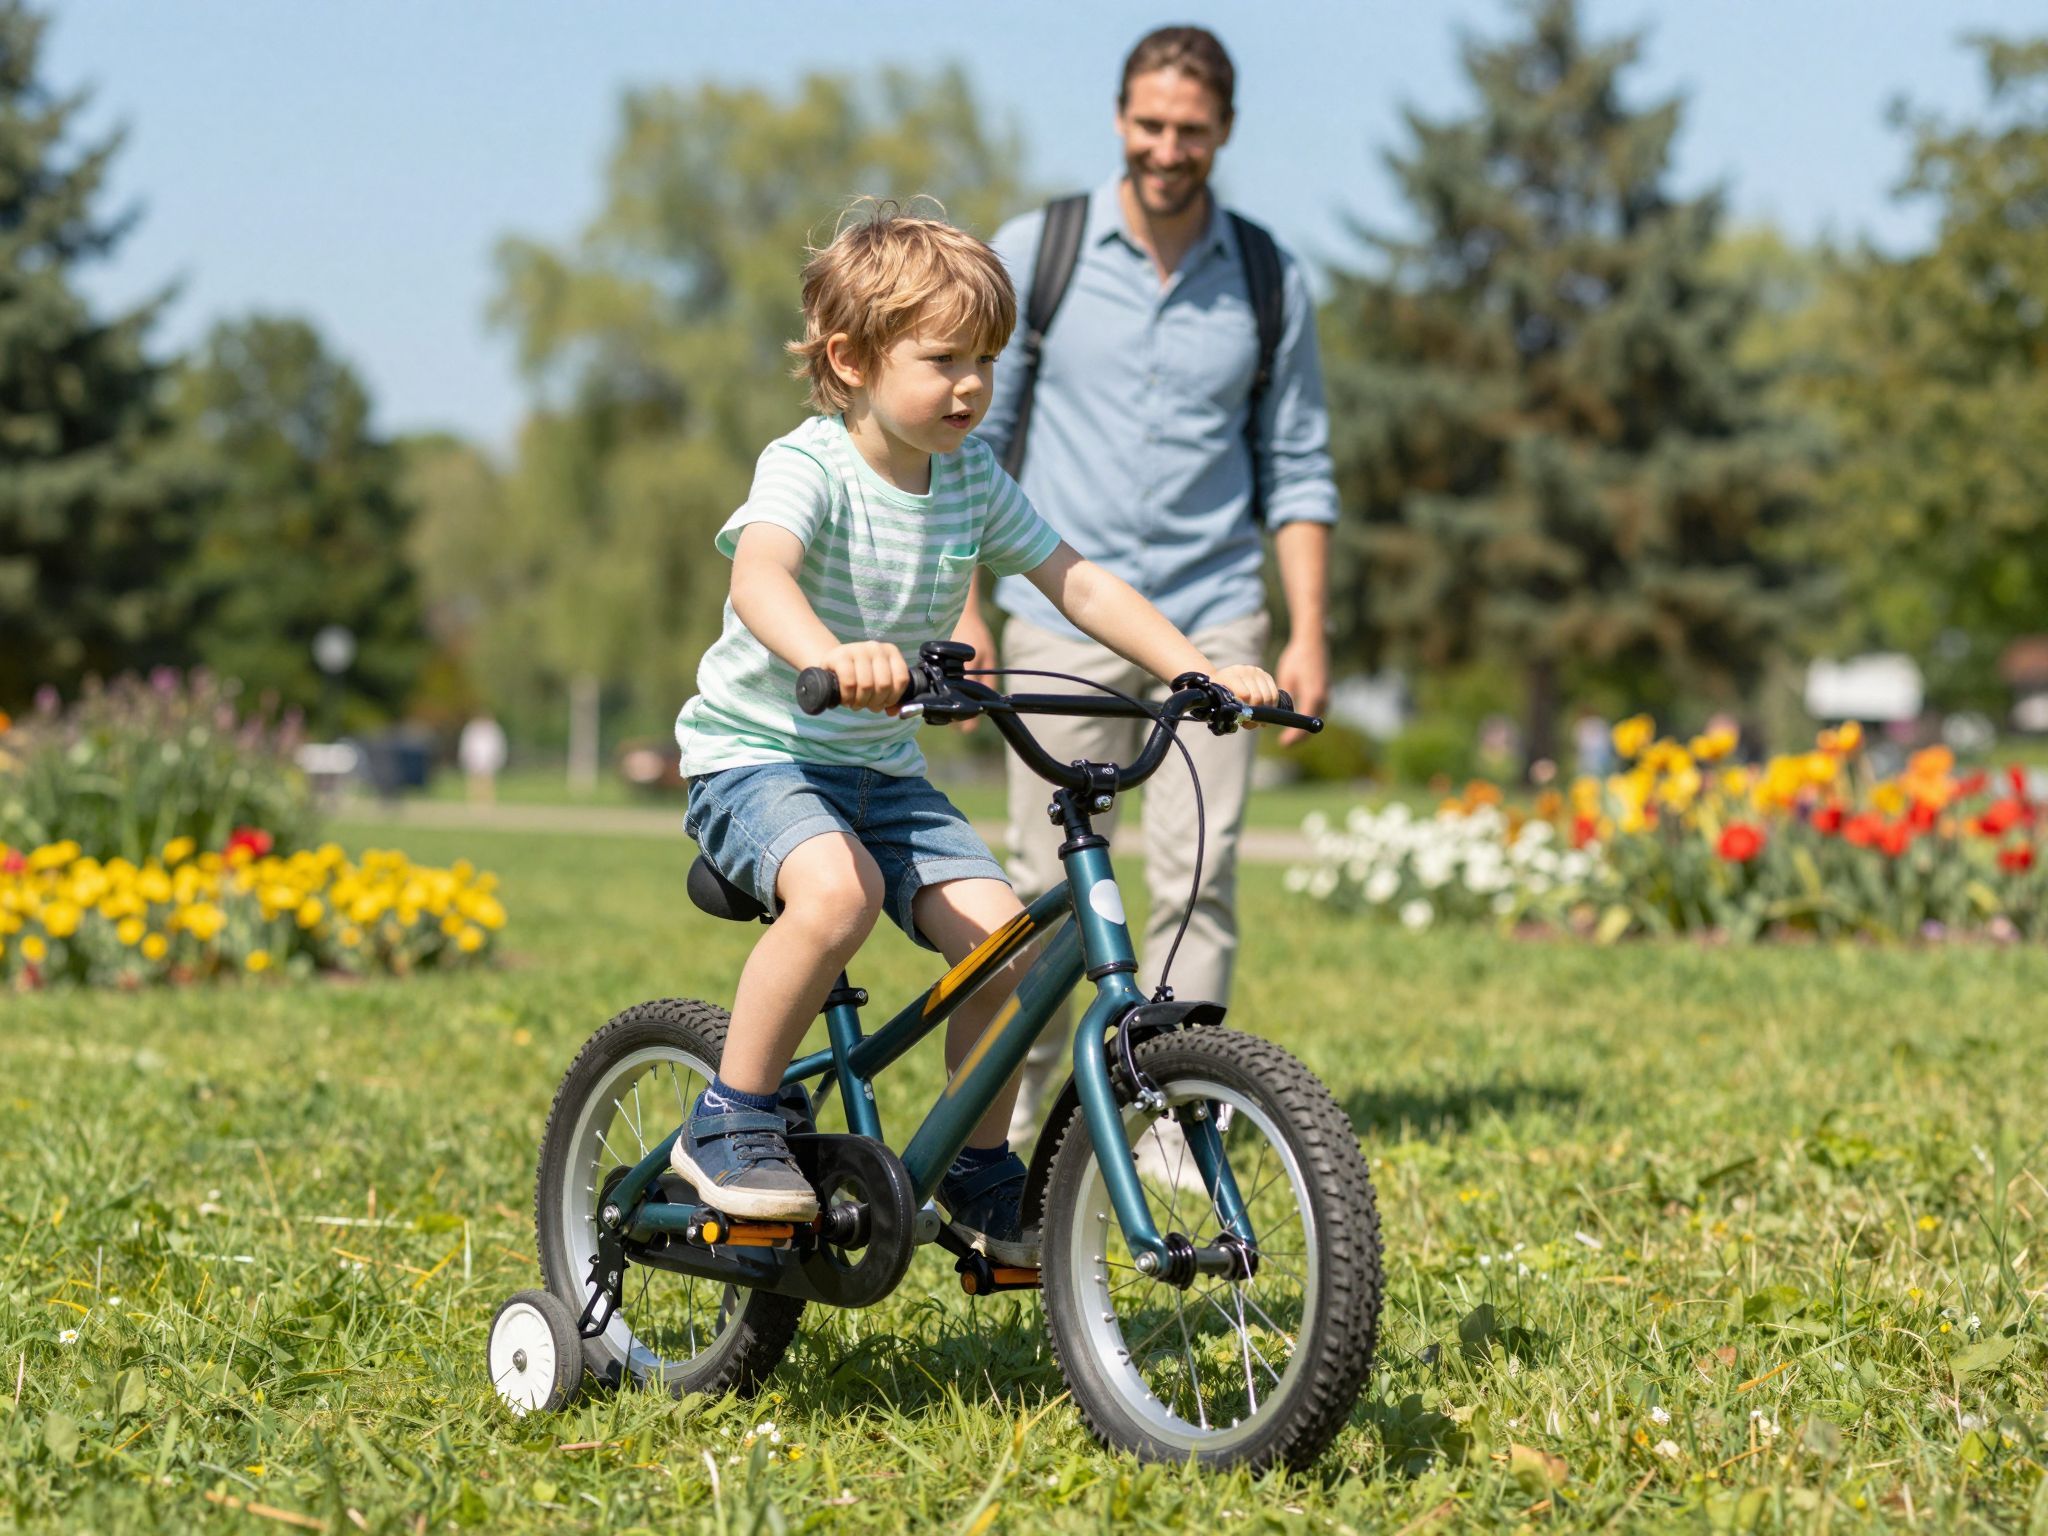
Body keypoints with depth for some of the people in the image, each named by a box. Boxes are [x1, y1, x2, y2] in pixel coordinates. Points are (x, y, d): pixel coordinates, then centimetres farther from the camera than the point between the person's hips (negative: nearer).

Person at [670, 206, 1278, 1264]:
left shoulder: (973, 478, 2)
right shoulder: (809, 466, -18)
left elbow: (1075, 583, 6)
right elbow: (761, 572, -38)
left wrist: (1200, 672, -7)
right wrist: (829, 655, -60)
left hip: (884, 768, 6)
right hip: (757, 752, -6)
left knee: (1002, 931, -12)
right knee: (838, 892, -35)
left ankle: (979, 1174, 7)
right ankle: (727, 1125, -19)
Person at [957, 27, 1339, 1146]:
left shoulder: (1268, 280, 4)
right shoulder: (1035, 253, 0)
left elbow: (1297, 471, 9)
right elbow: (968, 440, 4)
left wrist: (1309, 634, 2)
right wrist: (962, 610, -2)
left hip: (1210, 617, 1)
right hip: (1062, 616, -1)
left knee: (1199, 876, -6)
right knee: (1049, 882, 1)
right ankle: (1018, 1101, 18)